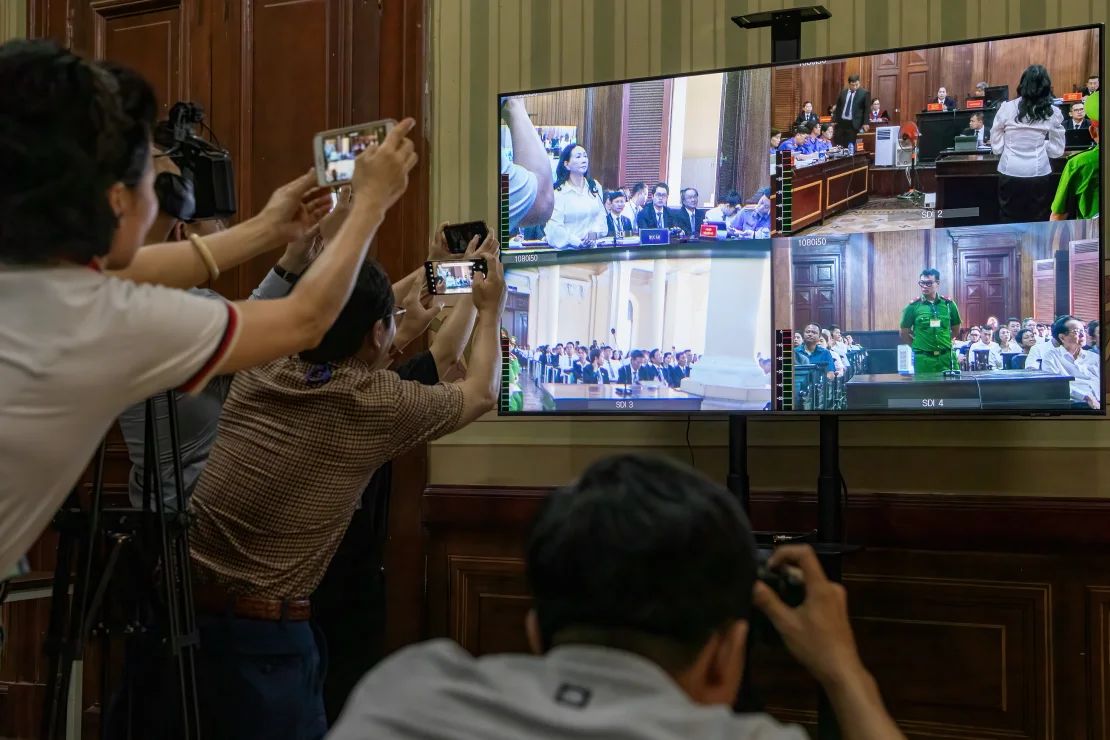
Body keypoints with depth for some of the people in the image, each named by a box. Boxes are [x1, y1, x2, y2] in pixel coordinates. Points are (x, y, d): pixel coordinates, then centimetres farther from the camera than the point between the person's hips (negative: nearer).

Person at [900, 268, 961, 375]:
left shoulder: (948, 304, 6)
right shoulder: (913, 306, 0)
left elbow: (955, 330, 17)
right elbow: (905, 333, 6)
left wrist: (944, 343, 11)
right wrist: (917, 346, 5)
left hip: (946, 357, 2)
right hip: (923, 358, -2)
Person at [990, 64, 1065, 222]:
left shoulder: (1006, 108, -3)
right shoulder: (1053, 112, -1)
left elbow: (996, 147, 0)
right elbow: (1057, 150, 4)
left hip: (1010, 174, 0)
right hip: (1039, 174, 0)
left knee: (1010, 224, 7)